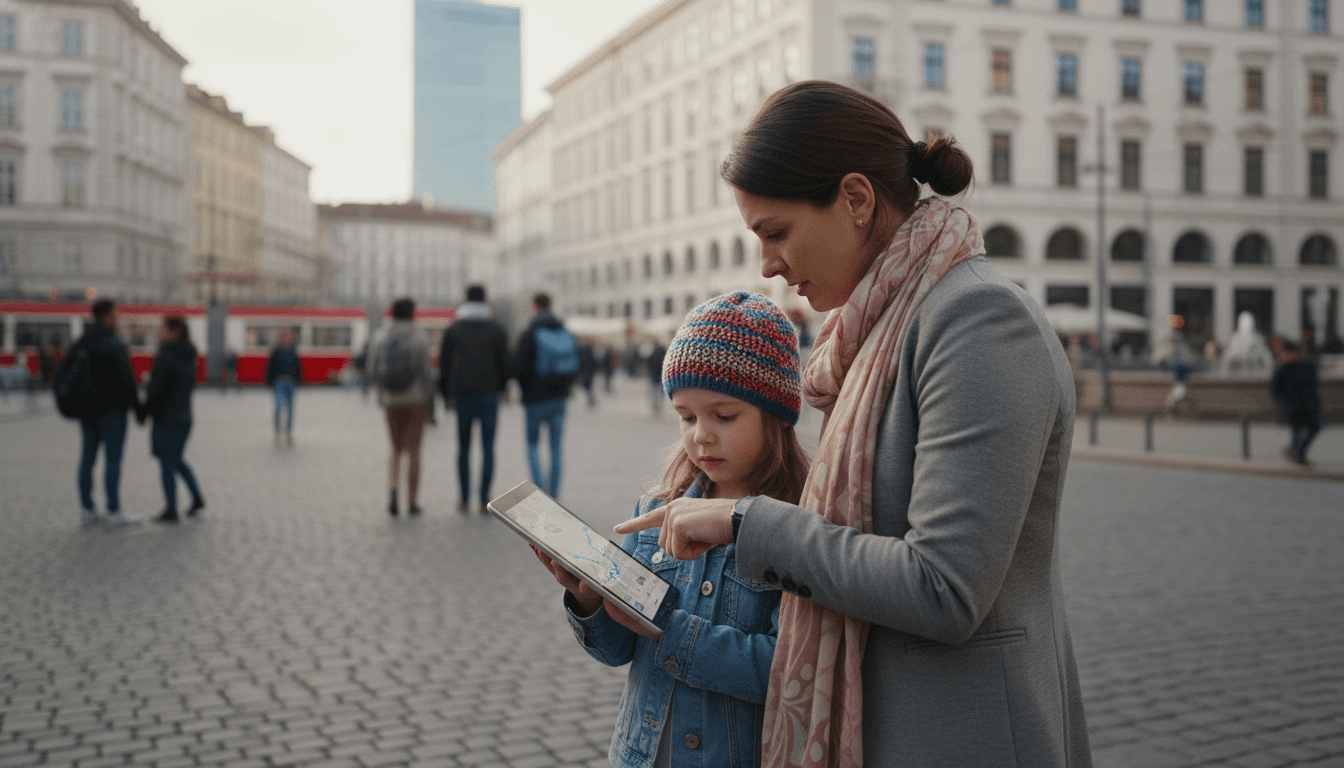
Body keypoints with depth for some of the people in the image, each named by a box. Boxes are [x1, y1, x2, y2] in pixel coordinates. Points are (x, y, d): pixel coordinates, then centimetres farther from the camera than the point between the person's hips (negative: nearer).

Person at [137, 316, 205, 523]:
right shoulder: (189, 357, 9)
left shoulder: (165, 357, -17)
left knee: (166, 461, 0)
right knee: (177, 458, 21)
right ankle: (197, 499, 18)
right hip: (184, 415, 8)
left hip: (166, 417, -8)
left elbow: (155, 390, -18)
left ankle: (171, 510, 4)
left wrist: (141, 412, -7)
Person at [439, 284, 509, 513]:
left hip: (462, 394, 1)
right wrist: (502, 387, 12)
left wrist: (446, 394, 12)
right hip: (488, 394, -1)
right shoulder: (496, 329, 0)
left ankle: (464, 498, 12)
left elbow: (444, 364, 3)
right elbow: (504, 361, -3)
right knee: (488, 447, 3)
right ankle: (485, 499, -2)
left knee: (464, 447, 12)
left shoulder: (452, 330, 2)